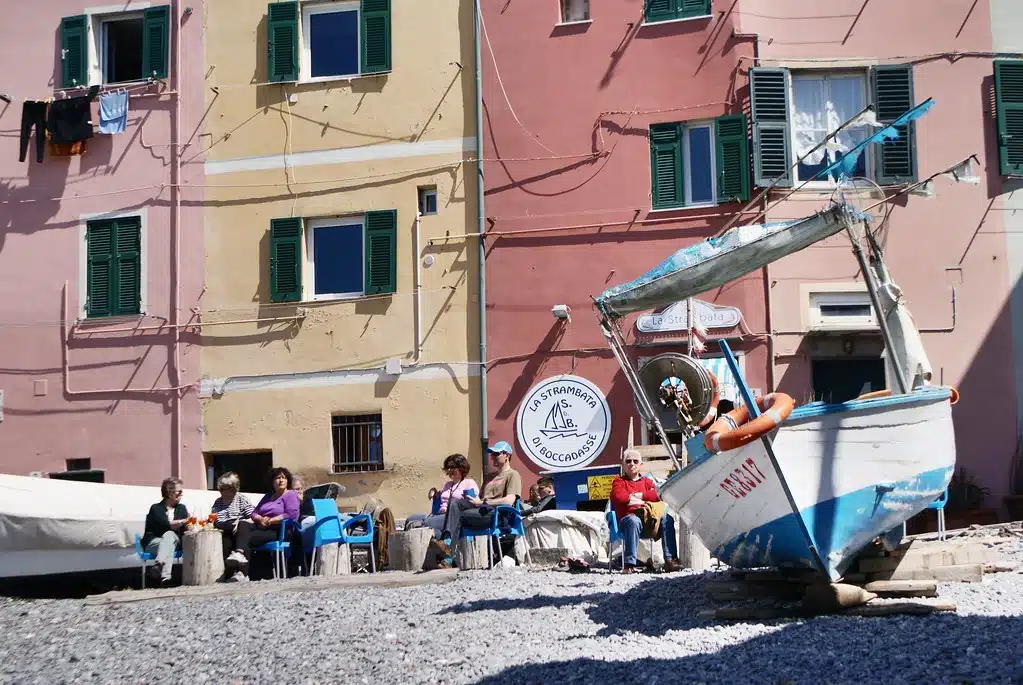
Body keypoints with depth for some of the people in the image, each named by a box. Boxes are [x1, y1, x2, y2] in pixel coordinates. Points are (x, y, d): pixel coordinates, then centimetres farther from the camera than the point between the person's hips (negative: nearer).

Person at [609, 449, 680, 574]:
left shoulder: (646, 481, 24)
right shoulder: (619, 481, 15)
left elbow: (657, 494, 2)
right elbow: (617, 497, -9)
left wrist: (637, 496, -6)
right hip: (628, 516, -3)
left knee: (667, 518, -25)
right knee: (634, 521, -40)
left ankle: (670, 560, -27)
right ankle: (629, 564, -42)